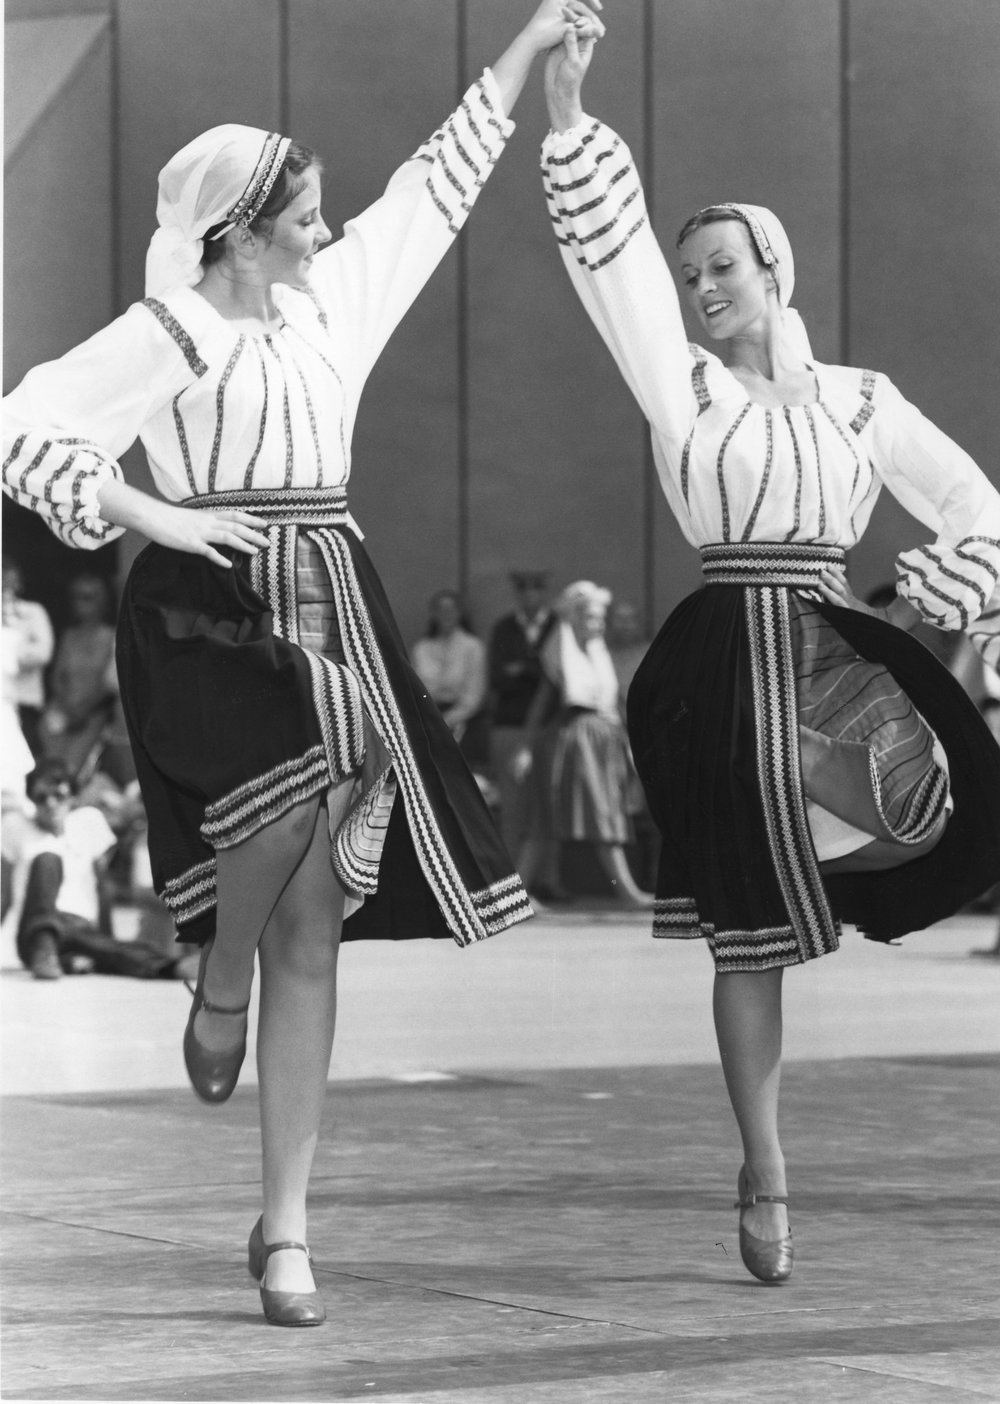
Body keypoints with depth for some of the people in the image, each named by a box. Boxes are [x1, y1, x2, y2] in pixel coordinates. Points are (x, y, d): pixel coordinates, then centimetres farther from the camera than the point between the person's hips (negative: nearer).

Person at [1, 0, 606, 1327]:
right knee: (289, 798, -35)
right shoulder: (168, 332, -4)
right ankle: (219, 983, 1)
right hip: (213, 613, -6)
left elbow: (437, 186, 24)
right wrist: (157, 519, -17)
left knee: (313, 929, 1)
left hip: (332, 617, 6)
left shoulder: (334, 297, 14)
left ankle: (285, 1228, 5)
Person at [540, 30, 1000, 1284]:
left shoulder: (860, 401, 9)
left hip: (833, 652, 2)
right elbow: (619, 258, -5)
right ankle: (764, 1174, 13)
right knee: (748, 934, 1)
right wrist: (568, 118, -12)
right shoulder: (680, 382, 6)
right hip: (724, 661, -2)